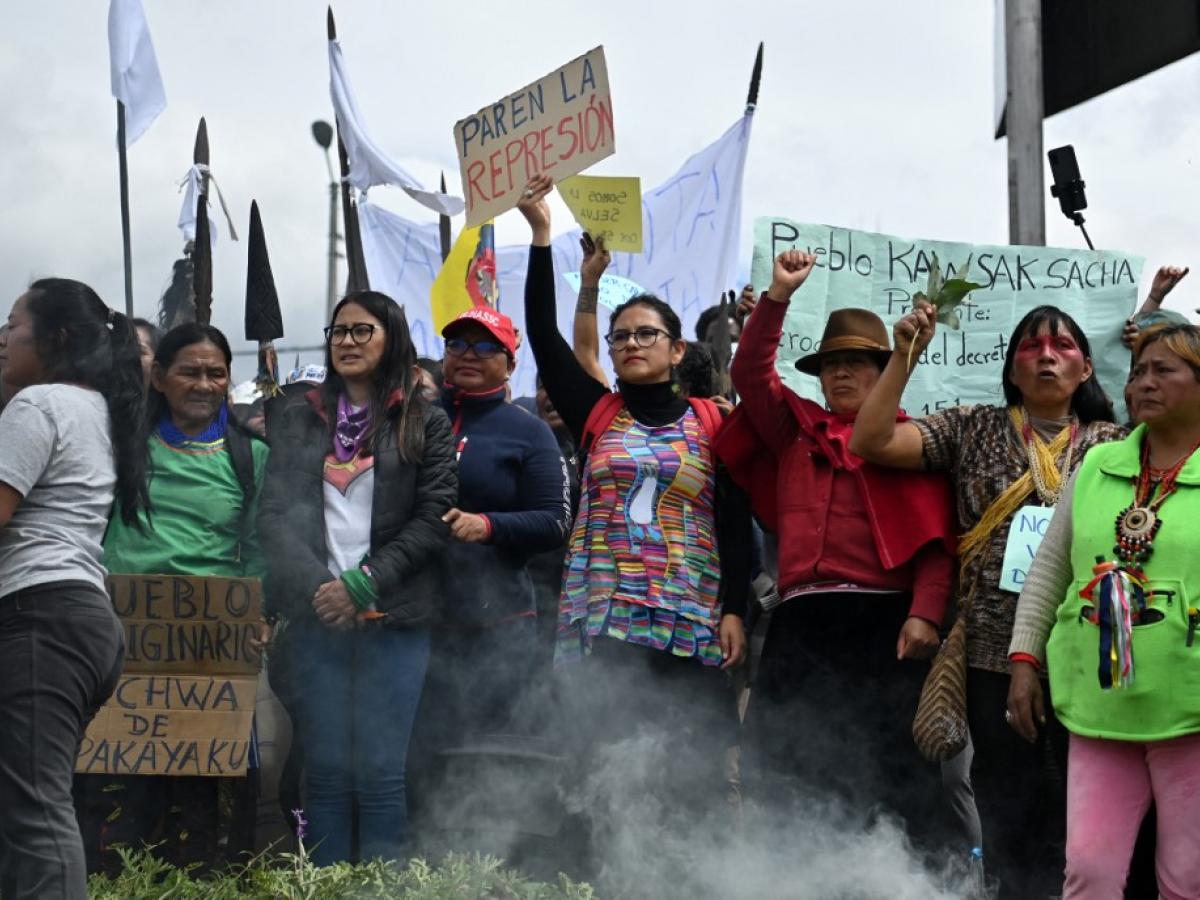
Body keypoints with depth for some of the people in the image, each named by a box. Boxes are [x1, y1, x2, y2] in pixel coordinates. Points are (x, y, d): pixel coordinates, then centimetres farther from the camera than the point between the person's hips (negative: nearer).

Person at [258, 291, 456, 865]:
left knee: (381, 772, -4)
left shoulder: (424, 423, 6)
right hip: (315, 615, 2)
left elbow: (433, 517, -1)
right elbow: (275, 513, 7)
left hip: (393, 616, -2)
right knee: (325, 769, 2)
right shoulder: (296, 419, 14)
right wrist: (314, 588, -8)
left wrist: (364, 585, -10)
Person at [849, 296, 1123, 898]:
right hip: (995, 652, 0)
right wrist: (904, 355, -7)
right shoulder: (973, 429, 7)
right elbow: (869, 442, -1)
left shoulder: (1112, 442, 9)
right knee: (1009, 807, 6)